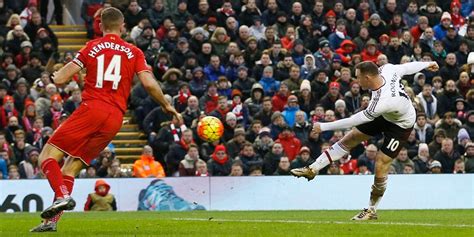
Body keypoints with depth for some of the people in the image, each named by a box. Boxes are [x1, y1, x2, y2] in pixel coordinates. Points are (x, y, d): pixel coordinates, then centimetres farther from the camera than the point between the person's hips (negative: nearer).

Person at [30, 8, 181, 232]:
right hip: (115, 118, 4)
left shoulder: (91, 47, 8)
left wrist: (55, 75, 26)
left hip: (91, 109, -4)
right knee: (71, 167, 12)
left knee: (48, 156, 0)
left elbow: (59, 79, 2)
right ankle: (52, 220, 1)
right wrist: (167, 106, 14)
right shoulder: (134, 52, 12)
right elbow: (149, 84, 0)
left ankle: (62, 196, -27)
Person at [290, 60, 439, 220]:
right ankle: (312, 169, 13)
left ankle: (372, 210, 10)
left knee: (380, 166, -8)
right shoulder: (386, 69, -25)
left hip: (400, 125, -9)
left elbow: (356, 120, -35)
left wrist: (323, 127, -27)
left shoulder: (381, 102, -43)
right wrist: (426, 64, 16)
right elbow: (407, 67, -6)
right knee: (349, 139, 7)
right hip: (384, 115, 9)